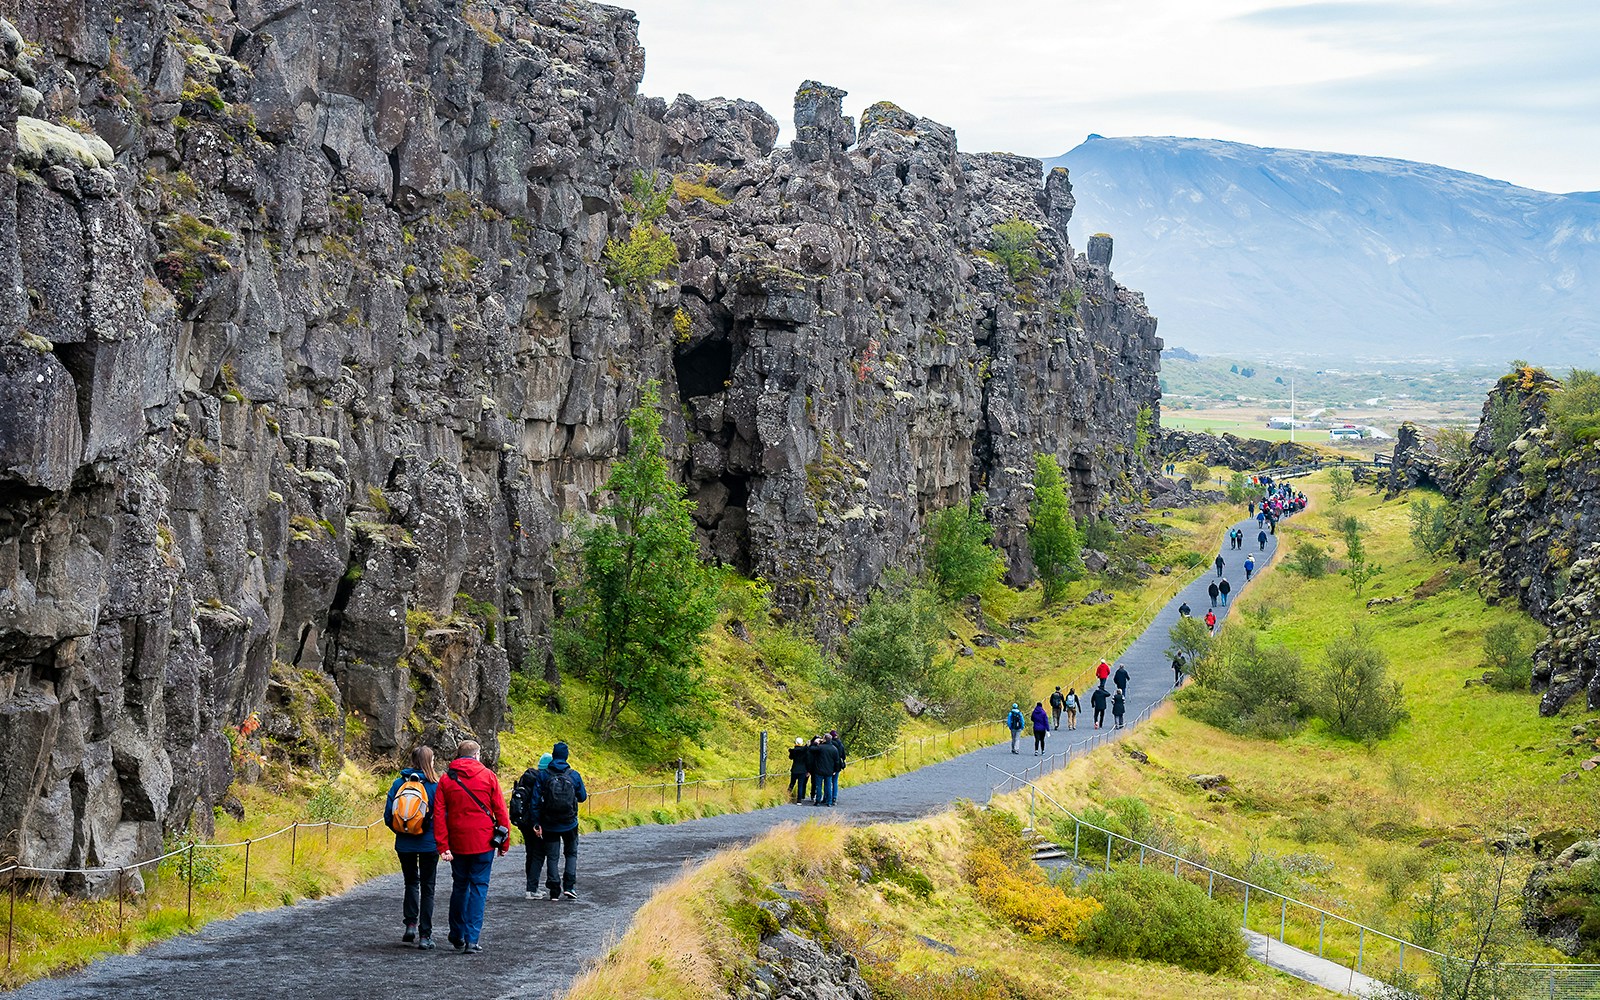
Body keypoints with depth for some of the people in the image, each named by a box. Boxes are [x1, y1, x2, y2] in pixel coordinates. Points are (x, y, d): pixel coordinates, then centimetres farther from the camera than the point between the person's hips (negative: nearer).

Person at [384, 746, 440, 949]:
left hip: (404, 844, 3)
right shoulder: (435, 786, -10)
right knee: (427, 888, 7)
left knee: (411, 882, 21)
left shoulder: (398, 784, -2)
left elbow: (388, 816, -2)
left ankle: (411, 924, 5)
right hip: (429, 844, -2)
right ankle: (425, 935, 4)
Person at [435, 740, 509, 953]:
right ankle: (471, 940, -6)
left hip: (457, 843, 2)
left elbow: (439, 814, -3)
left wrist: (443, 846, -4)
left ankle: (457, 936, 26)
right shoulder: (488, 776, -2)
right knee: (479, 887, 2)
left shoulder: (446, 779, 3)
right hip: (484, 843, -2)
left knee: (459, 887, 17)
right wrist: (504, 841, 5)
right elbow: (500, 810, -2)